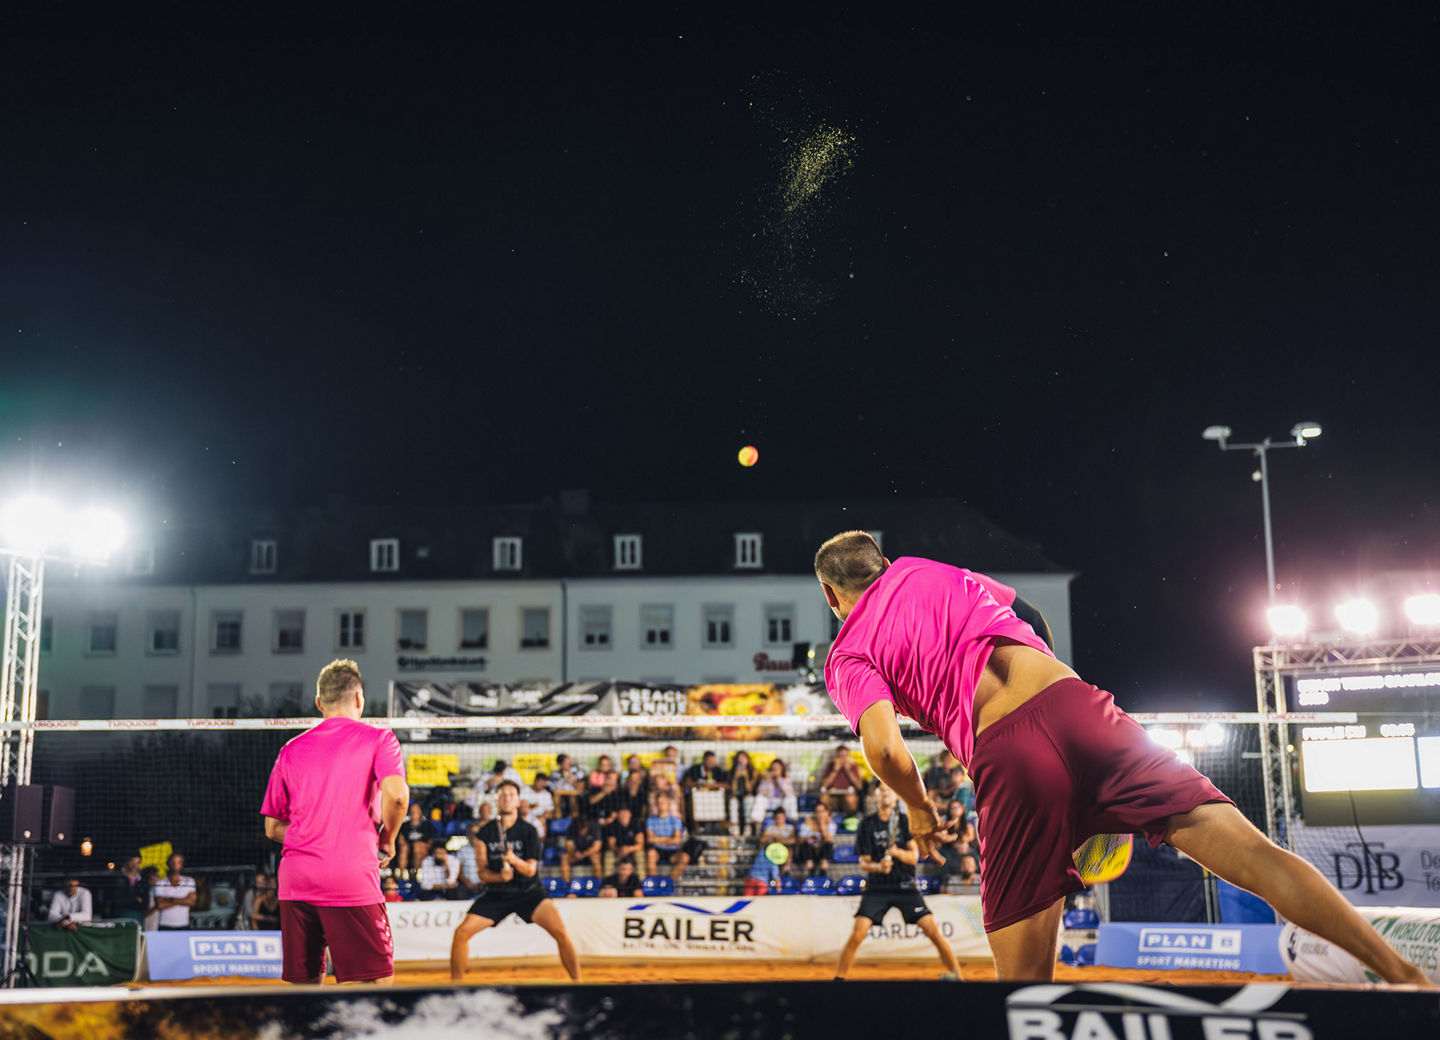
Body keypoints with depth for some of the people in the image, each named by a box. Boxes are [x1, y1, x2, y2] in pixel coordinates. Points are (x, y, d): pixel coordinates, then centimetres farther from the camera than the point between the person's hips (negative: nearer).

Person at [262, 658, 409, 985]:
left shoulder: (291, 750, 14)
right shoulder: (378, 739, 3)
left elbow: (272, 827, 16)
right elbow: (396, 794, -15)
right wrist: (387, 840, 1)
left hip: (294, 880, 5)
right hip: (353, 879, -5)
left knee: (306, 983, 11)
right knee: (378, 981, 0)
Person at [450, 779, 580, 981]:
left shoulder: (528, 831, -5)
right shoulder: (486, 832, -2)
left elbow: (531, 870, -11)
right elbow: (482, 872, -1)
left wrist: (514, 860, -31)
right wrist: (499, 876, -22)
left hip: (529, 891, -2)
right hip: (497, 893, 2)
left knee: (561, 932, -22)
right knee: (461, 933, -12)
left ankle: (577, 981, -8)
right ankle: (456, 984, 9)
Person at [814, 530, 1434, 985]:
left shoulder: (847, 658, 13)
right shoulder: (926, 569, 26)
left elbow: (885, 748, -3)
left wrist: (919, 810, 15)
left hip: (1005, 758, -3)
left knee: (1023, 978, 3)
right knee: (1254, 854, -2)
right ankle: (1403, 974, -10)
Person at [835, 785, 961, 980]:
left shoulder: (906, 821, 1)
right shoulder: (867, 824, 0)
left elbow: (914, 856, -4)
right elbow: (864, 863, -1)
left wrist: (897, 852, -24)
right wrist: (878, 867, -22)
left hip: (905, 886, 0)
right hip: (877, 887, 0)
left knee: (933, 931, -9)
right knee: (857, 934, -14)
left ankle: (957, 975, 5)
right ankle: (839, 977, 1)